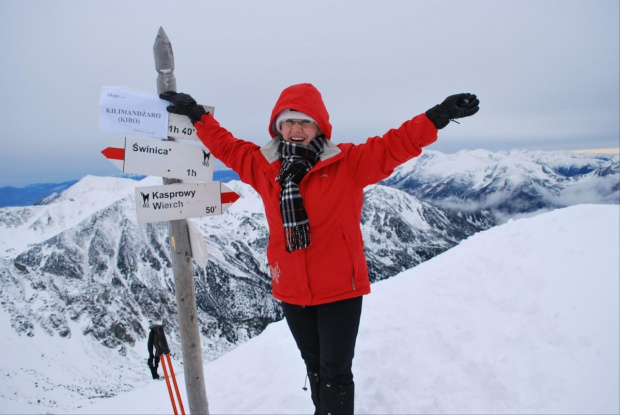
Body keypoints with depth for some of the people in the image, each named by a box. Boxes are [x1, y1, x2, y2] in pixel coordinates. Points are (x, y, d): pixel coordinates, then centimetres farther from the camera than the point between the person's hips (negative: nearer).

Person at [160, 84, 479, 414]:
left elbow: (395, 145, -11)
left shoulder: (348, 163, -10)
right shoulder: (263, 166, 1)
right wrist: (197, 115, 19)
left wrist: (439, 115, -20)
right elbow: (226, 146, 16)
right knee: (314, 366, 25)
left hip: (340, 289, -4)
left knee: (335, 373, 7)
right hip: (291, 291, 4)